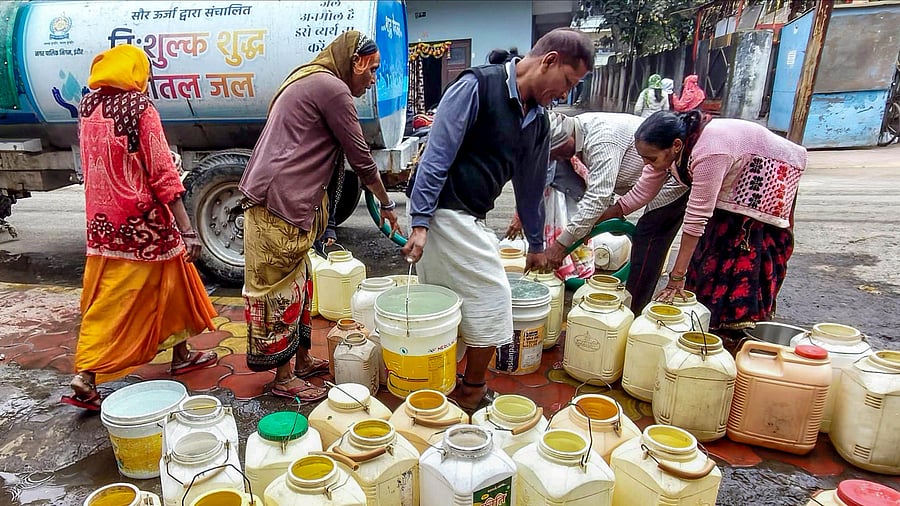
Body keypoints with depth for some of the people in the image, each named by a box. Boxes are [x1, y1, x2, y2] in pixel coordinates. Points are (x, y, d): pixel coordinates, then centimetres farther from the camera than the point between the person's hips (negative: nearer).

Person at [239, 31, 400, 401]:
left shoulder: (310, 82, 22)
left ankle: (302, 359, 30)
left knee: (297, 283, 17)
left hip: (288, 201, 10)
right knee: (281, 288, -1)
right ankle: (284, 378, 11)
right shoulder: (332, 89, -10)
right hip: (279, 203, -10)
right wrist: (387, 204, 6)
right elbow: (361, 159, -8)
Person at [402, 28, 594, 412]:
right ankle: (473, 394, 17)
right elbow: (437, 156, -17)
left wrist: (536, 243, 29)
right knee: (491, 301, -2)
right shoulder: (478, 87, -12)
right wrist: (420, 223, -21)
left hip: (470, 219, 8)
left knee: (449, 306, 14)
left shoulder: (538, 121, 13)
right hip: (445, 212, -8)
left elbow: (530, 185, 22)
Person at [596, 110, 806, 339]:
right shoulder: (668, 148, -17)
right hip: (734, 179, 8)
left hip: (768, 178, -7)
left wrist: (677, 276, -35)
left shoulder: (708, 154, -40)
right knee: (710, 243, 6)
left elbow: (696, 219, -39)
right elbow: (641, 192, -11)